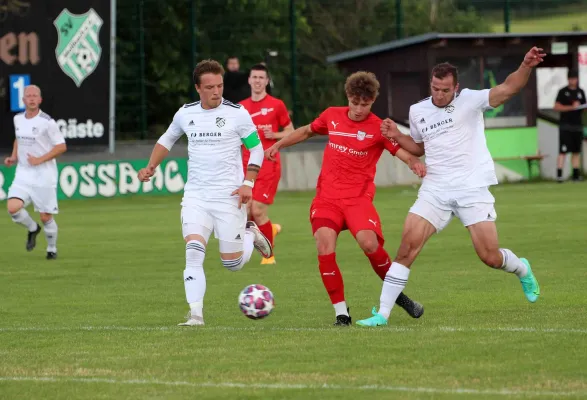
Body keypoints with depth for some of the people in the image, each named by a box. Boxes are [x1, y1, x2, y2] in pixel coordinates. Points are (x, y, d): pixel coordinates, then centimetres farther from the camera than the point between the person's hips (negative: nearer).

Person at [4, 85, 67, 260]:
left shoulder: (47, 122, -12)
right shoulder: (18, 119, 6)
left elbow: (61, 146, -10)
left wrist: (40, 159, -19)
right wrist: (14, 157, 8)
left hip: (44, 176, -4)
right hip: (23, 173, 4)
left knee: (46, 217, 1)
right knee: (13, 208, -16)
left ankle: (52, 249, 25)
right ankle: (32, 229, 15)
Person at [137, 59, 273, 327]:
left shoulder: (237, 113, -6)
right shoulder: (185, 114, 4)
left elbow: (256, 149, 1)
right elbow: (167, 140, 23)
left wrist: (248, 183, -11)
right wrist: (151, 167, 9)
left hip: (229, 197, -2)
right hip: (196, 196, 2)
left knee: (233, 263, 2)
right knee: (193, 252, -17)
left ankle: (251, 235, 35)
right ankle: (195, 314, -16)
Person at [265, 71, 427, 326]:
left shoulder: (379, 128, -3)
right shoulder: (332, 116, 8)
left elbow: (405, 153, -12)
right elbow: (307, 131, 27)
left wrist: (416, 164, -34)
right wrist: (278, 145, 24)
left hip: (358, 197, -3)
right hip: (327, 196, 3)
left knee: (369, 243, -26)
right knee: (325, 243, -22)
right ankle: (341, 312, -12)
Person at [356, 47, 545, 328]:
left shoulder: (469, 101, -5)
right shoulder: (418, 111, 9)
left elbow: (507, 89, -20)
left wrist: (526, 67, -37)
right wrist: (397, 137, 8)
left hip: (472, 188, -3)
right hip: (435, 189, 3)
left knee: (490, 257, -6)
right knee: (408, 244, -13)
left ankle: (522, 270, 31)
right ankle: (382, 313, -9)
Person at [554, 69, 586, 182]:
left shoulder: (580, 92, 15)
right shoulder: (563, 92, -1)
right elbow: (557, 107, -8)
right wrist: (571, 107, -16)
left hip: (577, 126, 6)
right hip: (566, 125, -6)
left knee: (576, 151, 7)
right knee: (563, 151, -12)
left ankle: (576, 174, 11)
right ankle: (559, 175, -14)